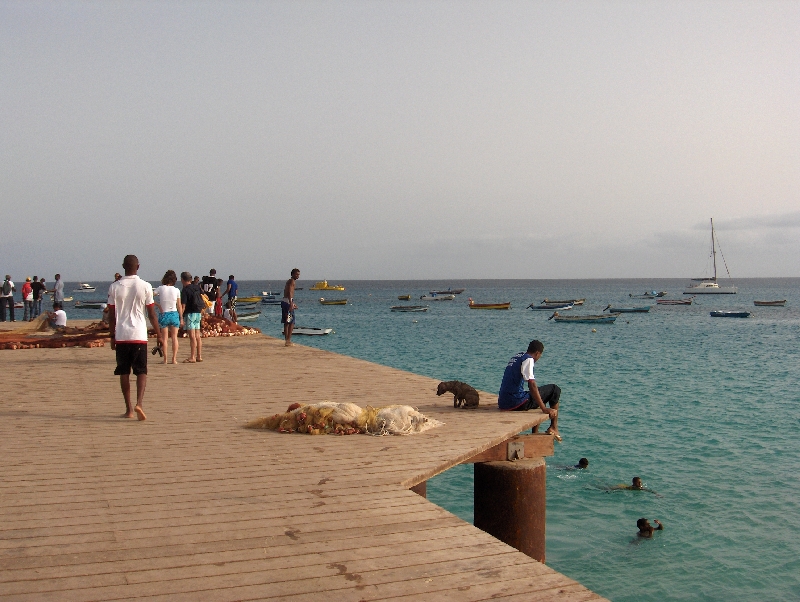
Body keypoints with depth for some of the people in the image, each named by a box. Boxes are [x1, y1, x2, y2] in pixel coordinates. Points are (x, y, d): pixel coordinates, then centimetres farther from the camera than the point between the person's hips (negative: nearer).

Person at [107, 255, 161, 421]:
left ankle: (129, 409, 14)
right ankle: (139, 403, -18)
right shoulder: (145, 286, -3)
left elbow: (111, 315, 4)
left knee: (124, 373, 10)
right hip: (139, 336, -1)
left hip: (121, 336, 1)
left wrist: (112, 336, 13)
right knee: (141, 372, 2)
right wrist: (158, 333, 9)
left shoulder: (114, 287, 1)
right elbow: (152, 314, 0)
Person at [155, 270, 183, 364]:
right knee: (174, 337, 7)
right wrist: (181, 318, 7)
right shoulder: (176, 290, -2)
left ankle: (165, 359, 3)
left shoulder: (160, 289, -5)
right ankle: (174, 359, 3)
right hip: (174, 314, 1)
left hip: (164, 315, -1)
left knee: (165, 337, 5)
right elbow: (179, 306, 1)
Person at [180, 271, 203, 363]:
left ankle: (192, 357, -10)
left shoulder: (185, 290, -10)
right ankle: (199, 356, 12)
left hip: (190, 313, -8)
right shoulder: (197, 288, 13)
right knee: (197, 336, 9)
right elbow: (202, 303, 17)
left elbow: (183, 305, -15)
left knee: (192, 336, -9)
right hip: (198, 313, 8)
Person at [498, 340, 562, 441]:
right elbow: (532, 385, -20)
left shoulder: (516, 357, 18)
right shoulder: (528, 359, -9)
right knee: (554, 390, 5)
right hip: (516, 403, -9)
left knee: (538, 398, 34)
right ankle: (554, 427, 6)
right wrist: (544, 409, -21)